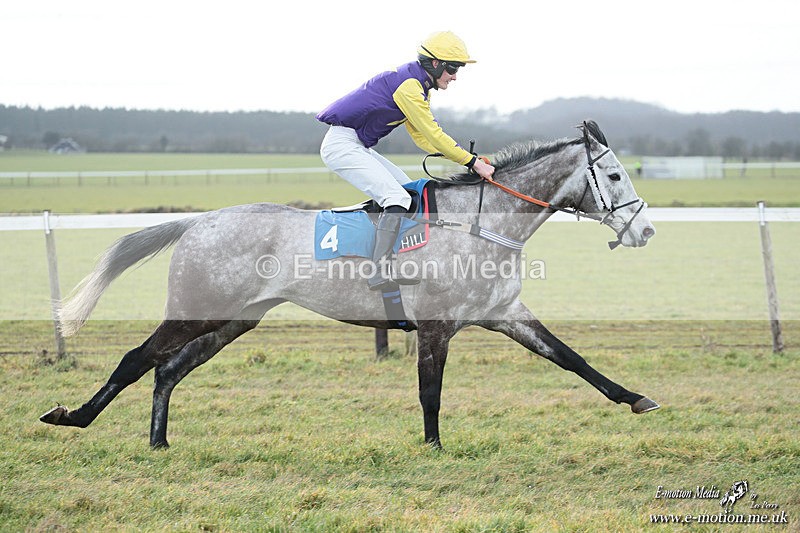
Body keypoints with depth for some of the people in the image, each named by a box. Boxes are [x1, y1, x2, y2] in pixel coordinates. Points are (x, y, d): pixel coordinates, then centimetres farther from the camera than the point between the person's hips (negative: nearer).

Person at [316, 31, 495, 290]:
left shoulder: (417, 86, 14)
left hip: (358, 147, 11)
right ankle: (379, 272, -30)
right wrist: (473, 162, -13)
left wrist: (469, 159, 6)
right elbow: (433, 136, -17)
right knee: (398, 198, -22)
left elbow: (423, 139, 15)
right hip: (342, 144, -11)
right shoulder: (409, 84, -18)